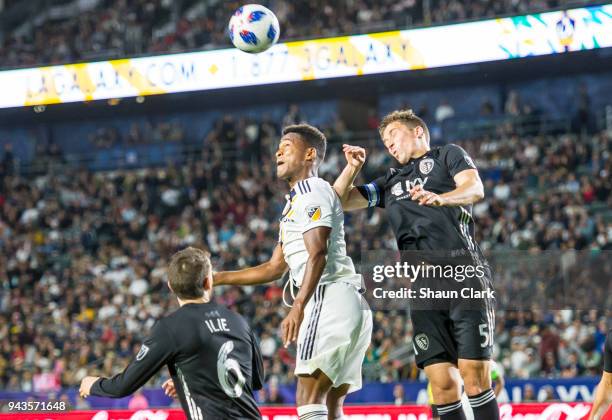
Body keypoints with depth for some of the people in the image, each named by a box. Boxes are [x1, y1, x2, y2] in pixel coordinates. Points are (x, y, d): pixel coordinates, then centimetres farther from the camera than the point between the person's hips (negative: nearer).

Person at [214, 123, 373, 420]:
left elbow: (318, 255, -18)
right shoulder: (297, 202, 28)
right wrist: (218, 278, 29)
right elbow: (275, 268, 31)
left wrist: (297, 308, -28)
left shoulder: (312, 193, -4)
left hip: (331, 299, -10)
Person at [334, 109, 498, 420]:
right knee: (442, 383, -5)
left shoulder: (448, 155, 14)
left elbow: (475, 189, -5)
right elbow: (340, 201, 31)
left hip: (463, 271, -5)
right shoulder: (391, 182, 29)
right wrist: (352, 168, 13)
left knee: (475, 376, -13)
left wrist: (439, 198, -25)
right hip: (422, 284, 5)